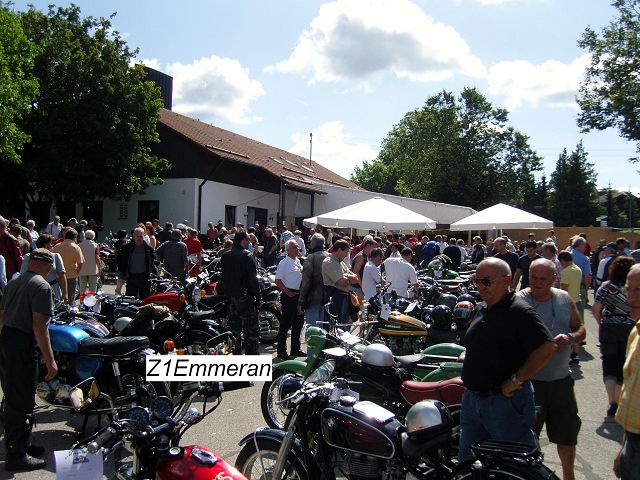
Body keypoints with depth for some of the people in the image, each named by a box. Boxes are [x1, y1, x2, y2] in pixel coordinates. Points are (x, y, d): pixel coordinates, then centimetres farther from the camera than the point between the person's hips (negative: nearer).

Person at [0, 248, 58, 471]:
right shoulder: (42, 286, -14)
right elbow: (39, 325, -20)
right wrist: (50, 360, -19)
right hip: (23, 346, -9)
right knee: (21, 402, 1)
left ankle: (20, 445, 33)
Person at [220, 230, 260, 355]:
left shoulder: (224, 256, 7)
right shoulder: (246, 256, -15)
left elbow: (223, 278, 13)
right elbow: (253, 279, -16)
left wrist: (226, 294, 18)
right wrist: (258, 298, -11)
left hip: (230, 297, 7)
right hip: (245, 297, -7)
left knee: (234, 327, 15)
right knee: (251, 328, -1)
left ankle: (236, 352, 20)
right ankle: (251, 354, -1)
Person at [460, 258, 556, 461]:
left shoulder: (520, 312, -17)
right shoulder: (481, 309, 10)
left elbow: (547, 347, -25)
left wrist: (516, 380, -21)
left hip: (506, 401, -8)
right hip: (471, 398, 8)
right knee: (467, 462, 18)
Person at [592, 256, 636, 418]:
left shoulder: (606, 287, -6)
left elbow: (595, 309, -8)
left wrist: (602, 323, 7)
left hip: (608, 330, 0)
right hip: (630, 330, 1)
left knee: (609, 364, 8)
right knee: (624, 366, 15)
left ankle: (612, 401, -8)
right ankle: (618, 401, 25)